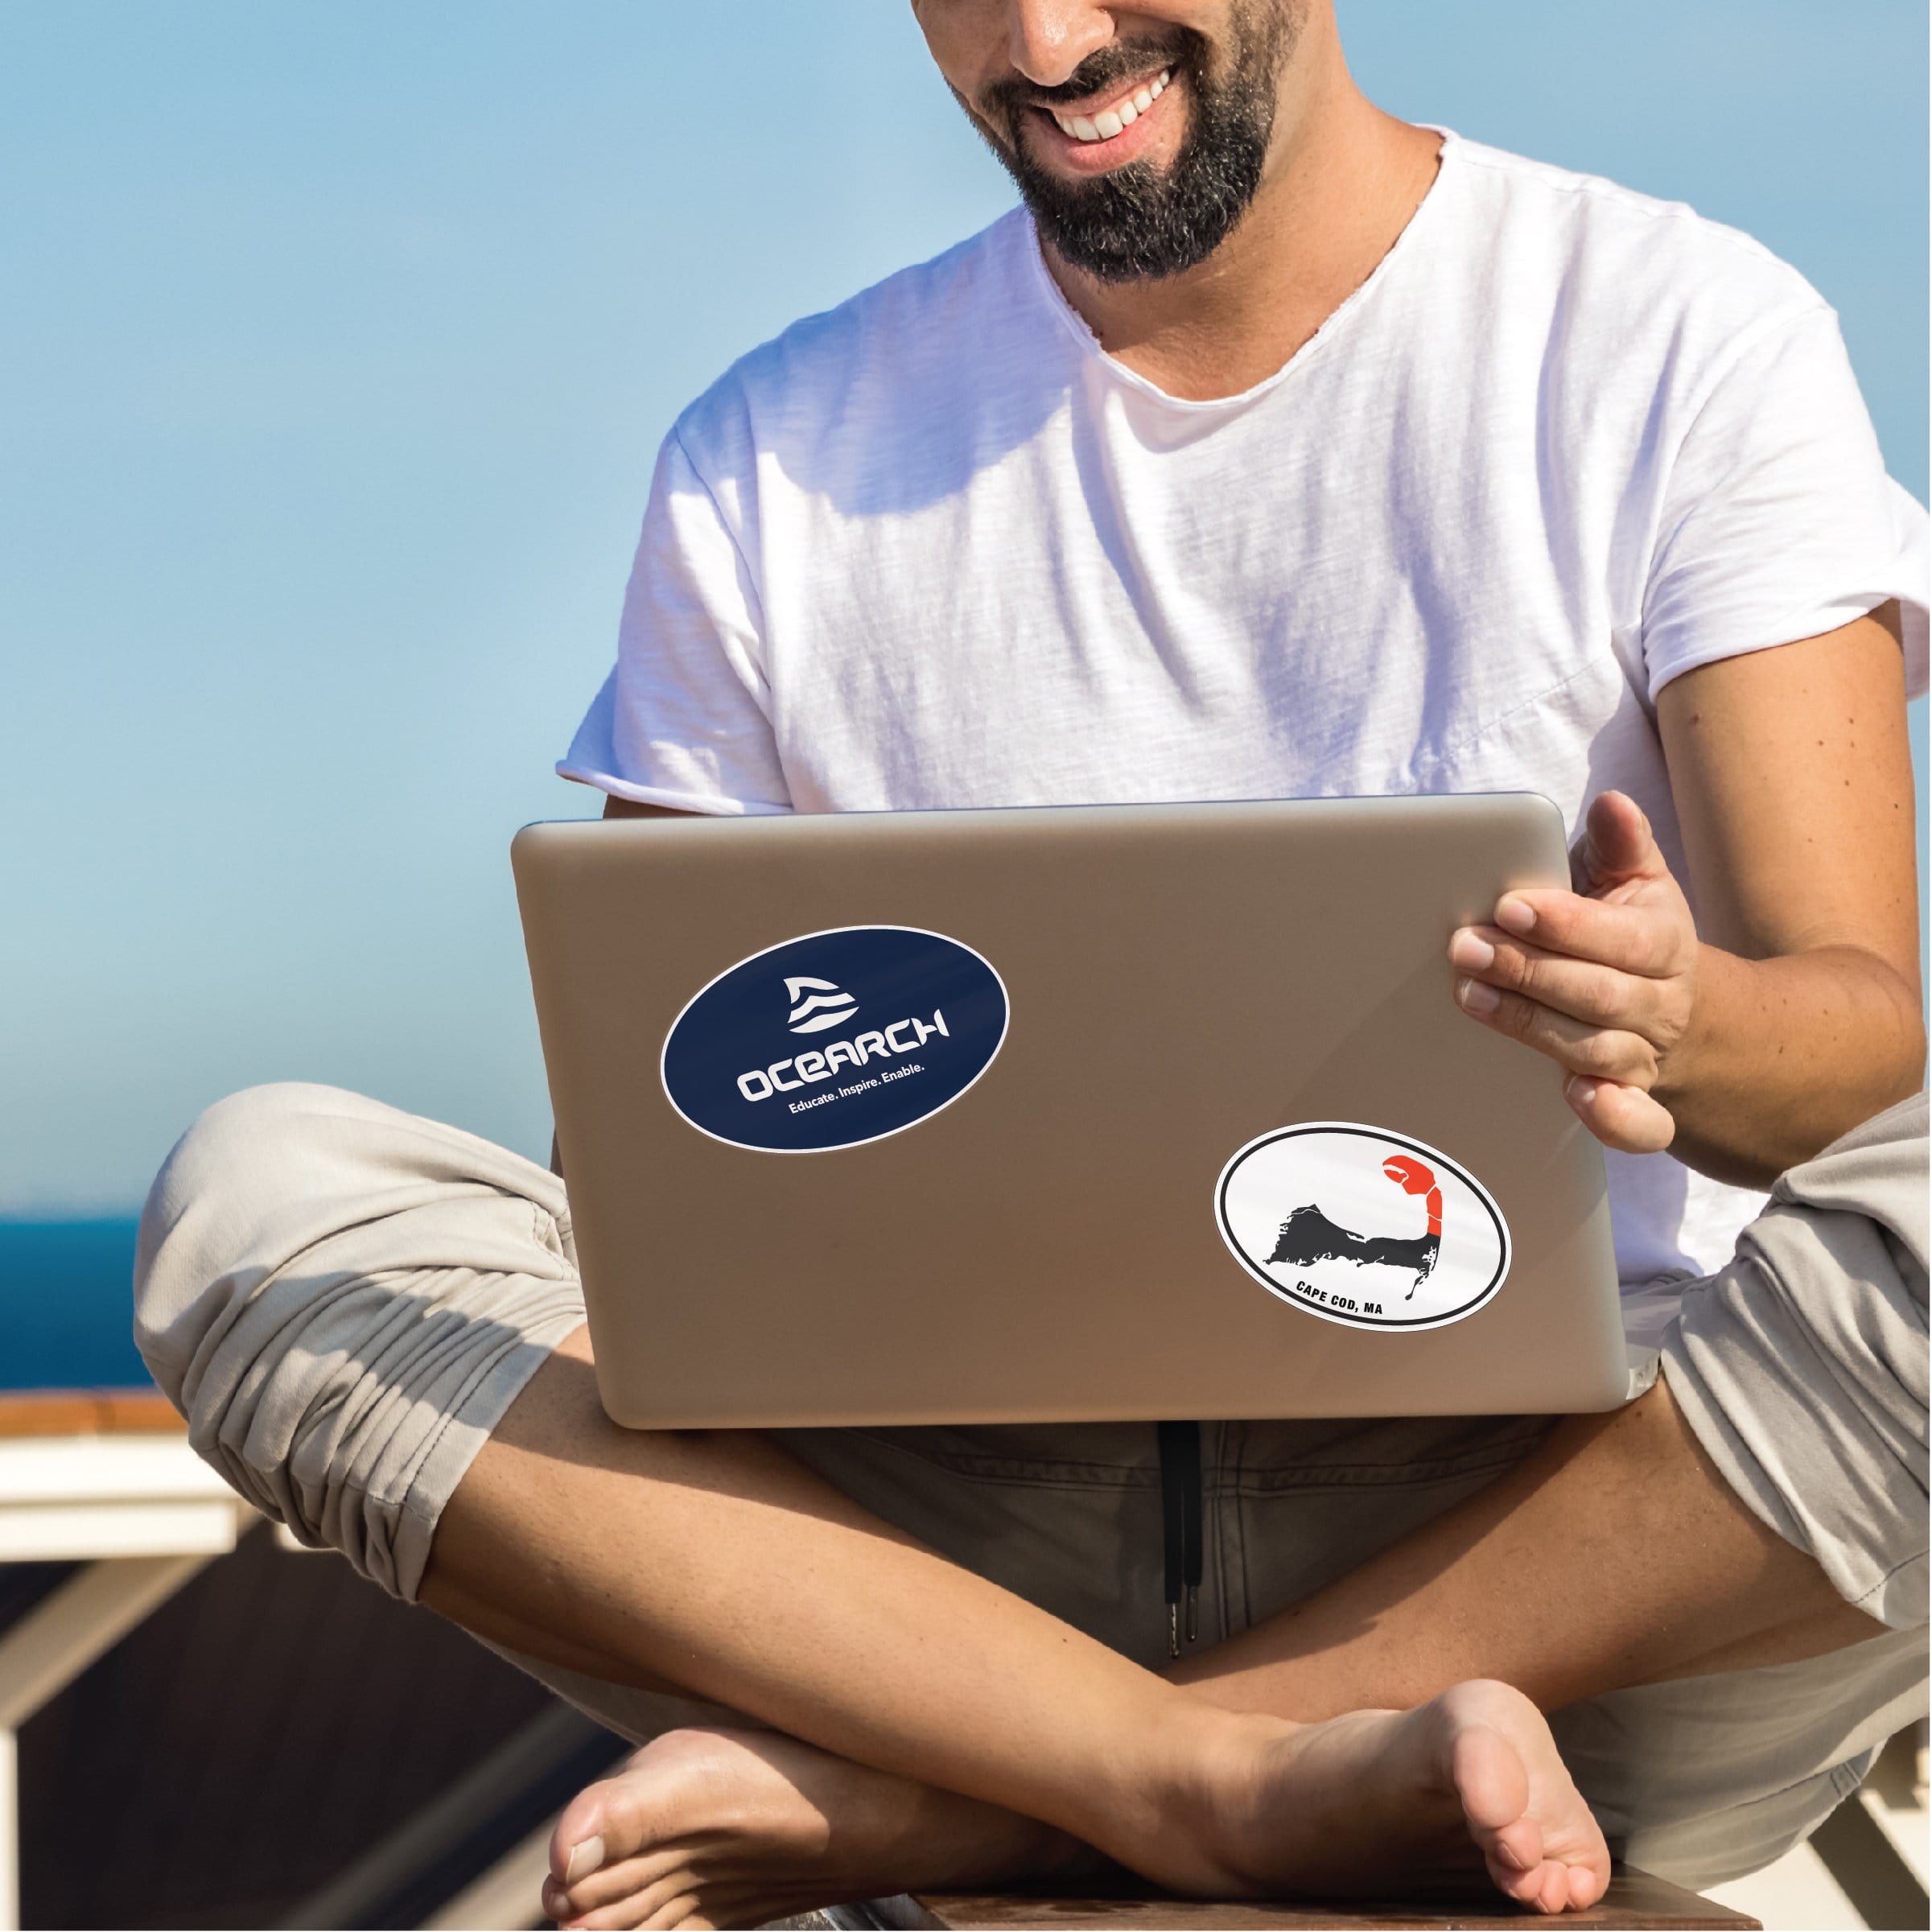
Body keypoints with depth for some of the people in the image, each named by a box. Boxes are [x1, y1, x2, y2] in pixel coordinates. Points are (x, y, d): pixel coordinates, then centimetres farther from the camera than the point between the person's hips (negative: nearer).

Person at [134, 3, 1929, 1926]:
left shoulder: (1676, 333, 3)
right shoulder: (774, 457, 11)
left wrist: (1674, 1022, -30)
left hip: (1577, 1498, -2)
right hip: (989, 1524, 2)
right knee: (258, 1190, -15)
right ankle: (1234, 1776, -29)